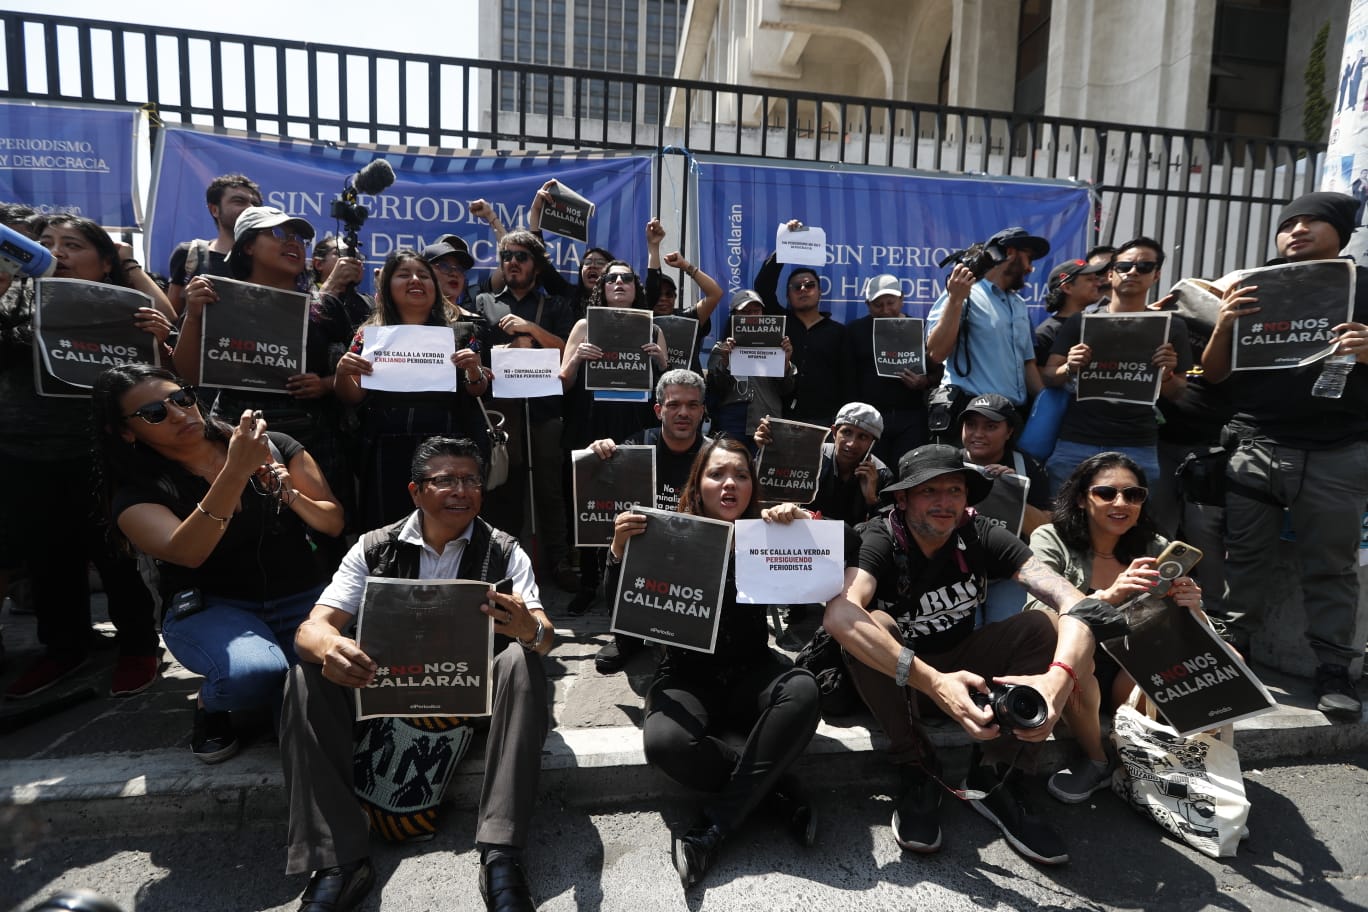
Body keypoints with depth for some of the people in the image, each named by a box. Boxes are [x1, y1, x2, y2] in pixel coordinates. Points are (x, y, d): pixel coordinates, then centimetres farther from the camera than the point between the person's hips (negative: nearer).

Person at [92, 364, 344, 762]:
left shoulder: (275, 446, 1)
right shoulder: (136, 495, -3)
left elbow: (334, 522, 3)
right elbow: (186, 553, -24)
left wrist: (290, 494, -17)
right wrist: (235, 472, -33)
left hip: (301, 599, 2)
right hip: (211, 609, -1)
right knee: (256, 673, -36)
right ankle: (211, 701, 3)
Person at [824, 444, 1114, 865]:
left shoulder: (982, 538, -15)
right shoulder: (879, 541, -23)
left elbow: (1077, 604, -26)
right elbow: (839, 615, -44)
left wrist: (1059, 679, -47)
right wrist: (933, 683, -53)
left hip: (961, 664, 3)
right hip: (893, 679, -3)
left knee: (1041, 625, -22)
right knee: (871, 624, -34)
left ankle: (993, 776, -10)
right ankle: (918, 771, -16)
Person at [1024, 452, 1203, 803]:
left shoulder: (1155, 548, 2)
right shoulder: (1051, 539, -9)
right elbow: (1036, 614, -24)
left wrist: (1189, 608, -24)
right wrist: (1108, 596, -41)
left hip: (1133, 679, 3)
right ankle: (1095, 761, -10)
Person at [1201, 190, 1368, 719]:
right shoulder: (1253, 291, 10)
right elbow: (1214, 376, 7)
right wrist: (1224, 326, -10)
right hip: (1255, 447, 1)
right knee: (1246, 554, 7)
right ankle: (1233, 652, 17)